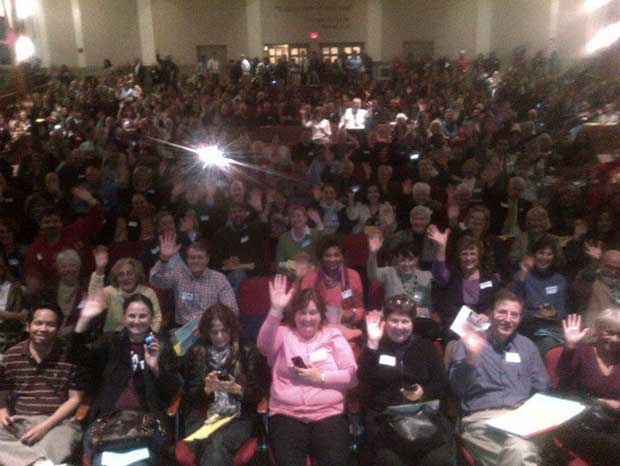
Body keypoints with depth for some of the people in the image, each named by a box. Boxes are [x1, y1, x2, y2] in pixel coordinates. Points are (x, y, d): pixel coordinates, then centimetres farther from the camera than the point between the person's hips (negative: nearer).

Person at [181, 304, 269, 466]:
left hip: (238, 417, -1)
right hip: (201, 417, 1)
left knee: (217, 445, -32)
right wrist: (207, 389, -10)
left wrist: (236, 389, -13)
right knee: (211, 447, -32)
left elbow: (259, 392, 4)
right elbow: (188, 393, 10)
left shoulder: (248, 352, 7)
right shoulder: (196, 353, 11)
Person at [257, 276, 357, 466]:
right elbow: (264, 345, -14)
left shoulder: (333, 336, 12)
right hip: (286, 414, 0)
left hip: (328, 413, 1)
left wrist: (321, 377, -9)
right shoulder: (283, 334, 10)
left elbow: (352, 377, 5)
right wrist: (276, 311, -27)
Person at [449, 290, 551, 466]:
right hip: (482, 416, -2)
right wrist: (470, 357, -19)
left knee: (520, 451, -33)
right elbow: (458, 387, -2)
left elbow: (542, 388, 23)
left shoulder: (527, 345, 22)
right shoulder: (469, 342, 10)